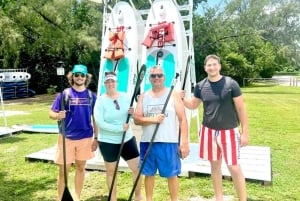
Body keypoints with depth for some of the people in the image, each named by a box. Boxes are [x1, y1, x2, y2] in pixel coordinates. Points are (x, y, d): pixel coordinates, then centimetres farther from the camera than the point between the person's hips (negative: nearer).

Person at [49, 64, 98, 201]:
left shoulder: (91, 96, 2)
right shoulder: (64, 94, -4)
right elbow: (51, 113, -3)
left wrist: (96, 137, 3)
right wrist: (58, 116, -26)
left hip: (85, 138, 2)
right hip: (67, 137, -2)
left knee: (80, 168, 14)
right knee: (63, 170, 5)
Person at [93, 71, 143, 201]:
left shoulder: (125, 97, 0)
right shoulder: (101, 101, -10)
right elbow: (100, 123, -18)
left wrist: (133, 113, -17)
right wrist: (120, 128, -22)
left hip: (127, 139, 4)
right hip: (108, 142, -3)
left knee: (137, 168, 7)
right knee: (111, 172, 10)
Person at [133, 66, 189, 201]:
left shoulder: (174, 94, 0)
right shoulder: (143, 96, 8)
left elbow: (183, 119, -3)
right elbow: (136, 119, 2)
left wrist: (184, 142, -10)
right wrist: (153, 119, -16)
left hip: (169, 142, -3)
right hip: (147, 142, 3)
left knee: (171, 174, 4)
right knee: (149, 173, 12)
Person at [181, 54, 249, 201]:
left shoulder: (231, 84, -11)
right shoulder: (200, 86, 0)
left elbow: (241, 108, -7)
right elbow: (193, 104, 13)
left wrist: (245, 132, -8)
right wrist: (181, 98, -8)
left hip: (228, 131, -4)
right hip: (209, 131, 4)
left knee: (234, 167, -2)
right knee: (215, 165, 15)